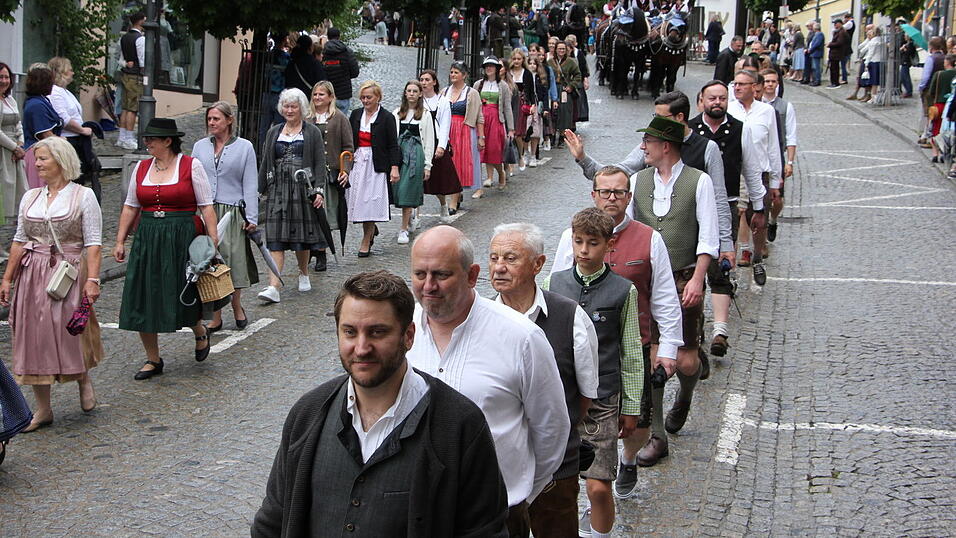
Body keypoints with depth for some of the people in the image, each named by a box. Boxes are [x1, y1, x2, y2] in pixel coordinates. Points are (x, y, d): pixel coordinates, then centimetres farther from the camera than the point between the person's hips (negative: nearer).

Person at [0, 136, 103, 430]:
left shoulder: (83, 196, -2)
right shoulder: (30, 198, 11)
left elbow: (93, 242, -6)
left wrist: (92, 279, -15)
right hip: (33, 275, 4)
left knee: (71, 335, -5)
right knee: (34, 337, 3)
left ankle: (84, 379, 28)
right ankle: (43, 409, 11)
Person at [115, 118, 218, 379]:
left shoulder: (191, 166, -3)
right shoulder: (141, 167, 10)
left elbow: (206, 206, -4)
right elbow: (130, 207, 14)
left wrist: (213, 239, -11)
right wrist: (120, 241, 10)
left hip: (182, 238, -4)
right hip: (147, 239, 5)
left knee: (184, 296, -1)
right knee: (142, 300, 3)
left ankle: (200, 334, 34)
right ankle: (153, 360, 17)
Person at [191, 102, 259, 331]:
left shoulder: (244, 147, 3)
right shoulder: (200, 146, 11)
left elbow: (250, 184, 2)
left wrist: (251, 217, -4)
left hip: (232, 213, -2)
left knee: (233, 260, 0)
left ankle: (237, 306, 24)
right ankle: (215, 317, 13)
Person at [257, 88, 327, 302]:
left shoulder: (312, 132, 5)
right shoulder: (273, 132, 15)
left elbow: (320, 164, 0)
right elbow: (265, 163, 16)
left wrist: (319, 190, -10)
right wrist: (261, 189, 11)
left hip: (303, 188, -2)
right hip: (278, 189, 2)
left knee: (302, 235, 6)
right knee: (275, 238, -8)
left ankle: (303, 274, 31)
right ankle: (273, 286, -15)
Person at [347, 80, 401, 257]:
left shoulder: (386, 117, -4)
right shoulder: (356, 115, 9)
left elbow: (393, 145, -5)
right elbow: (348, 140, 12)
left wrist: (394, 167, -11)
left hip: (376, 164, -4)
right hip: (357, 162, 4)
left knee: (371, 201, -3)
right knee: (358, 200, 4)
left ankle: (366, 241, 5)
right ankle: (371, 229, 30)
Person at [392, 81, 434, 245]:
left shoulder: (425, 115, 3)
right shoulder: (397, 113, 10)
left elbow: (429, 141, 3)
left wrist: (427, 165, -1)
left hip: (416, 153, -3)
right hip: (399, 151, 3)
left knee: (408, 190, -8)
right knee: (399, 189, 4)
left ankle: (404, 229, -4)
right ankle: (410, 219, 30)